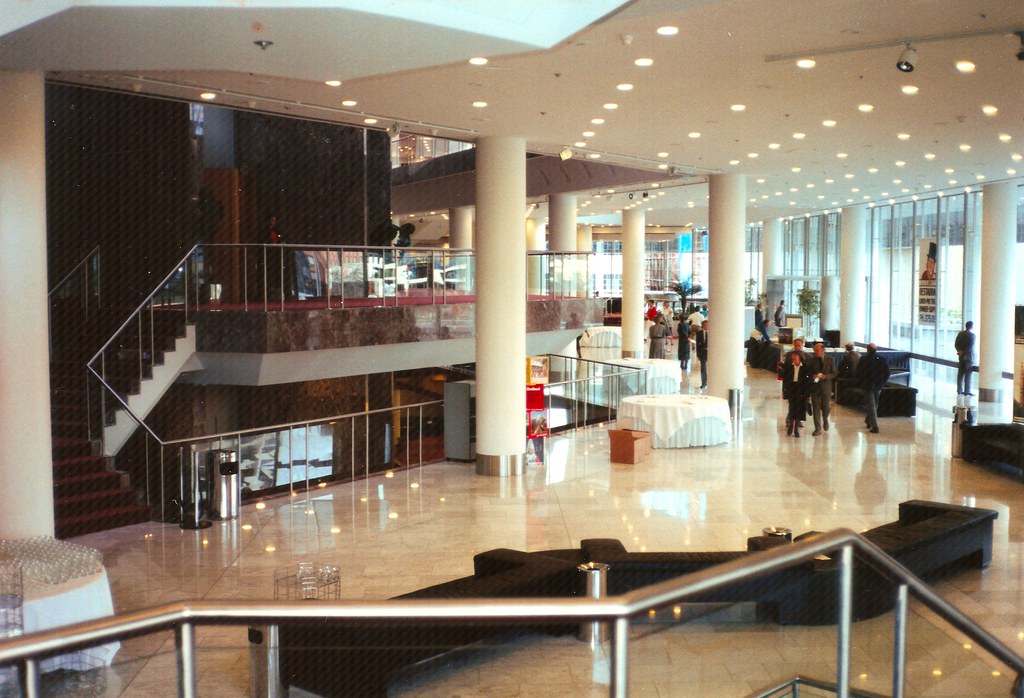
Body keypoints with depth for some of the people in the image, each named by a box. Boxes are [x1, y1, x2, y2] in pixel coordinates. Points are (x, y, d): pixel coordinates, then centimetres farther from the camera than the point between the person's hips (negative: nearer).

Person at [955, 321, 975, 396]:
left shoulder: (960, 333, 6)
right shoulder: (972, 335, -13)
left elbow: (956, 344, 4)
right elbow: (970, 347, -20)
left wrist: (960, 351, -6)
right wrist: (963, 352, -14)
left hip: (961, 356, 6)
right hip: (968, 356, -6)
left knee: (960, 374, 10)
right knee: (968, 375, -3)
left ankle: (959, 390, 14)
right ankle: (967, 391, -2)